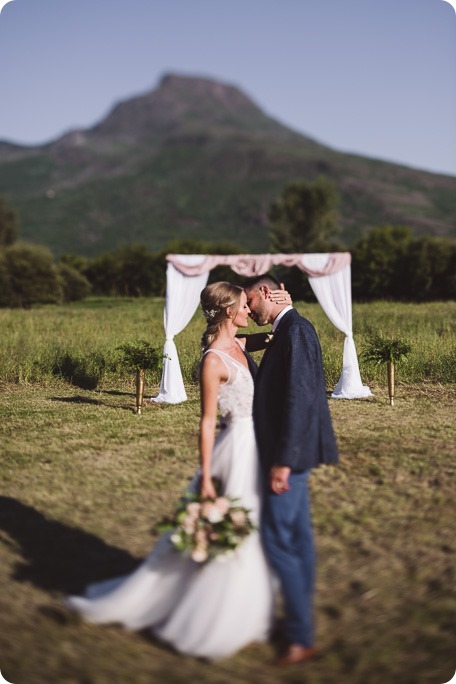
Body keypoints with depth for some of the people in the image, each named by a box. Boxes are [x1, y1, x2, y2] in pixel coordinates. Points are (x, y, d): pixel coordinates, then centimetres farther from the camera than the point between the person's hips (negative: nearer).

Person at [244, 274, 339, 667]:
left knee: (279, 539, -5)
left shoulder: (295, 330, -17)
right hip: (291, 453, 10)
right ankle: (300, 619, 28)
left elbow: (299, 397, -23)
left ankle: (302, 638, 5)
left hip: (289, 454, -10)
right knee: (297, 536, 16)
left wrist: (282, 461, -23)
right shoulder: (290, 330, 14)